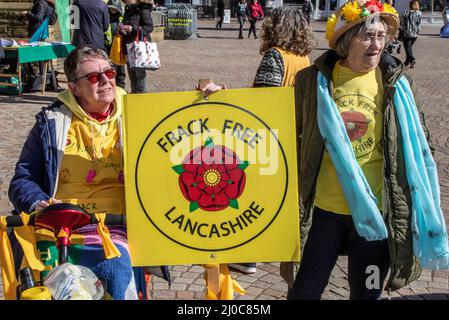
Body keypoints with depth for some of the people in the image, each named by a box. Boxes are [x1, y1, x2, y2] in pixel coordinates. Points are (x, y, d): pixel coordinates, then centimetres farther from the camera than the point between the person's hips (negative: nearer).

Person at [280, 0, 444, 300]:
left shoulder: (393, 82, -4)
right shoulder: (312, 80, -6)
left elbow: (416, 146, 4)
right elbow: (293, 140, 4)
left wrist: (418, 206, 5)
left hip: (376, 210, 0)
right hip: (323, 207, 0)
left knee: (367, 292, 16)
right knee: (303, 291, 11)